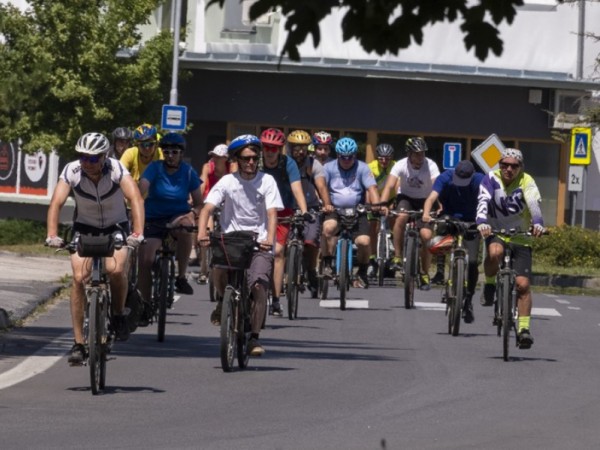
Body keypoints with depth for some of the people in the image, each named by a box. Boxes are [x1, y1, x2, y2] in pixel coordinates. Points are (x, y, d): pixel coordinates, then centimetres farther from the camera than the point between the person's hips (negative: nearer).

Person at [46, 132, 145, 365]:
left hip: (116, 227, -1)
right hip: (84, 228, 1)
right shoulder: (71, 171, -19)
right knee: (79, 277, -19)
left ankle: (119, 315, 0)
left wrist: (138, 232, -50)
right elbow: (56, 203, -28)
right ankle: (78, 343, -14)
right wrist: (52, 235, -44)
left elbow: (135, 198, -35)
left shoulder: (117, 169, -23)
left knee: (116, 269, -29)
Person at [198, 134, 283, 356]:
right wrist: (202, 232, -30)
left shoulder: (266, 181, 0)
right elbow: (207, 208, -10)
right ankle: (223, 299, 5)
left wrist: (270, 238, -29)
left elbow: (272, 213, -10)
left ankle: (254, 337, -10)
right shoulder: (227, 182, 0)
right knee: (219, 268, -29)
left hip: (259, 245, 0)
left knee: (258, 285, -20)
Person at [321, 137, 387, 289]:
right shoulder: (329, 168, 2)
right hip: (334, 211, -1)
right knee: (328, 227, -34)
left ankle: (362, 273, 8)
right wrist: (324, 203, -31)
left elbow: (372, 188, -8)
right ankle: (327, 265, -19)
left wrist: (377, 206, -27)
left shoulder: (362, 168, 3)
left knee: (364, 241, -19)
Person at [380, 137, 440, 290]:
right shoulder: (401, 165, -21)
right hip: (406, 197, 0)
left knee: (425, 236, -11)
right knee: (402, 217, -34)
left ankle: (425, 274, 7)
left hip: (425, 200, 0)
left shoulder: (431, 166, -22)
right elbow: (389, 186, -31)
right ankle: (397, 257, -22)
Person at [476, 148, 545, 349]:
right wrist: (482, 223, -44)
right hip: (496, 233, -1)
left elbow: (534, 204, -28)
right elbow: (483, 202, -24)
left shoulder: (526, 182, -10)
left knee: (523, 284, -11)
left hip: (520, 239, 1)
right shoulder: (491, 179, -9)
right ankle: (489, 285, -9)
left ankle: (524, 328, -4)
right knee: (495, 252, -36)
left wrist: (538, 224, -48)